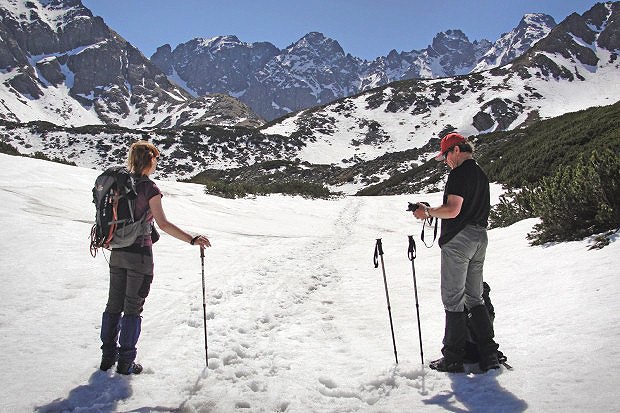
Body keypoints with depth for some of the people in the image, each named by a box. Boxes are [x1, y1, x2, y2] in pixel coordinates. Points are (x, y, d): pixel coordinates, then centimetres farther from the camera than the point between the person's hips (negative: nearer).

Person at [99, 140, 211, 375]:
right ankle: (125, 362, 12)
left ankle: (108, 356, 27)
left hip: (117, 252, 6)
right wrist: (192, 239, -21)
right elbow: (163, 224, -20)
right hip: (139, 254, -6)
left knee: (114, 305, 16)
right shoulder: (149, 188, -14)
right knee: (133, 309, 4)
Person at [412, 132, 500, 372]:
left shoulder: (459, 174, -12)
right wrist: (435, 212, 20)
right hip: (480, 238, 9)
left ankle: (453, 358, 3)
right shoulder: (482, 175, 17)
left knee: (453, 298, -2)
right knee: (475, 298, 14)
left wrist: (428, 212, -5)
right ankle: (488, 355, 13)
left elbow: (453, 210, -20)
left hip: (458, 239, -9)